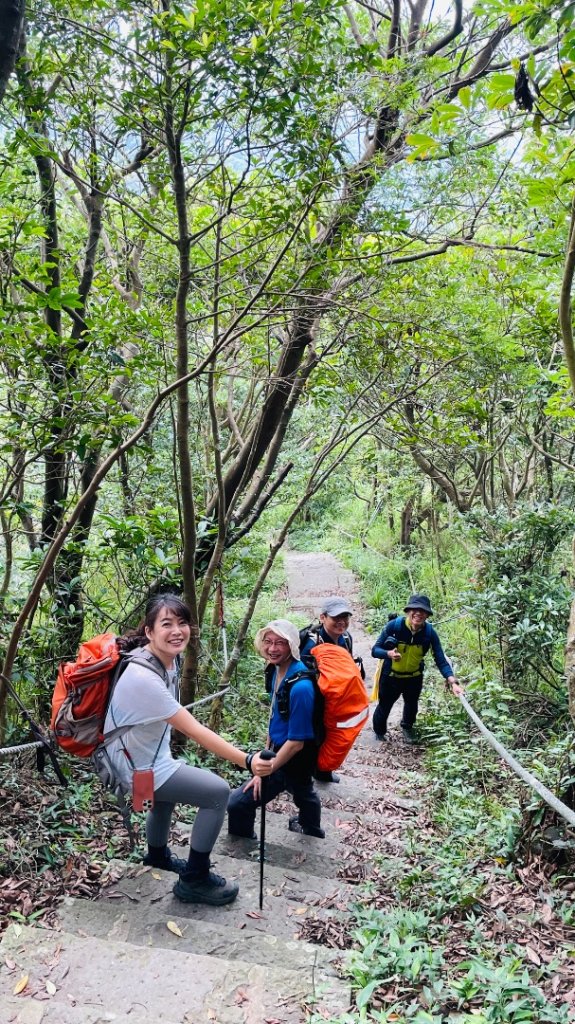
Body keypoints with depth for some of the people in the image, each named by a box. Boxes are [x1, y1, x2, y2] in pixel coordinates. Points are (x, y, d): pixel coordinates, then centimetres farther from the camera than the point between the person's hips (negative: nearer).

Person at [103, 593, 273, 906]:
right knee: (218, 792, -9)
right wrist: (246, 761, -35)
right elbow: (195, 731, -35)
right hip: (139, 768, -9)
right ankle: (194, 881, 7)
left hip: (150, 754, 9)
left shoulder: (169, 659, -8)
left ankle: (158, 855, 60)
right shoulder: (143, 678, -35)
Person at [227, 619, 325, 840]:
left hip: (292, 758, -9)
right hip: (280, 750, 9)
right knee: (302, 790, 35)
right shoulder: (276, 670, -9)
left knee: (238, 803, -10)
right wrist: (267, 749, 11)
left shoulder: (300, 687, -35)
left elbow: (296, 742, -28)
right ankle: (312, 829, 63)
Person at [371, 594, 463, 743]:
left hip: (414, 677, 3)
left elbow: (441, 660, -21)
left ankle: (407, 727, 58)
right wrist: (389, 653, -44)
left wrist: (453, 682, -34)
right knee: (384, 707, 12)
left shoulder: (430, 633, -22)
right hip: (391, 676, -3)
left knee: (412, 705, 26)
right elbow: (375, 650, -23)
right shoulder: (394, 626, -28)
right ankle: (379, 734, 44)